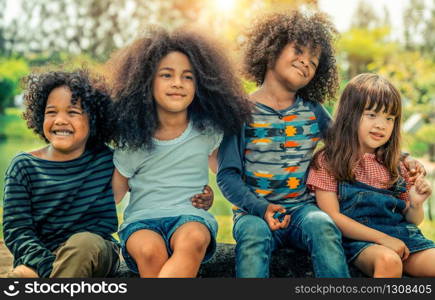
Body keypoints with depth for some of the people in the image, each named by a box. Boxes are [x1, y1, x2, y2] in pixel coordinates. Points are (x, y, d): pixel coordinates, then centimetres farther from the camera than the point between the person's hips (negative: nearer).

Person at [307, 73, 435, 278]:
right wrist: (383, 238, -13)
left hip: (402, 236, 5)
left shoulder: (394, 166, 16)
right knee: (388, 260, -35)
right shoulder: (328, 161, 1)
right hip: (358, 240, -5)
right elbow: (332, 216, -6)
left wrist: (416, 205, -3)